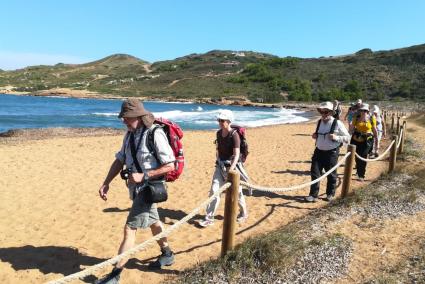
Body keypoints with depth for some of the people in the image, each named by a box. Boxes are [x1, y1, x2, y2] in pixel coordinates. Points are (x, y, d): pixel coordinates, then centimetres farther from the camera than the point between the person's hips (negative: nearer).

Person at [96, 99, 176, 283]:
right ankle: (167, 255, 43)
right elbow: (119, 160, 8)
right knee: (152, 222, 22)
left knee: (130, 229, -5)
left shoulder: (155, 135, -21)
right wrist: (106, 183, 0)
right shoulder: (130, 135, 2)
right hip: (136, 187, 8)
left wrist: (143, 176, -25)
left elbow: (170, 165, -21)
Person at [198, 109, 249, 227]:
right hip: (220, 164, 6)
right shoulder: (219, 133, 2)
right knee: (214, 190, -1)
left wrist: (230, 171, -31)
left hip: (232, 165, -6)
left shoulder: (234, 135, -18)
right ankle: (209, 218, 7)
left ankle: (243, 212, 35)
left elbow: (236, 155, -23)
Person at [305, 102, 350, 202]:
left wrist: (336, 137, -23)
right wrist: (315, 136, -1)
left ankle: (330, 194, 29)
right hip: (319, 151, 4)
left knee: (331, 175, 11)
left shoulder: (337, 123, -11)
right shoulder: (319, 122, 5)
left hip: (331, 153, -4)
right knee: (315, 173, 2)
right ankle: (313, 195, 11)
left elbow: (347, 137, -7)